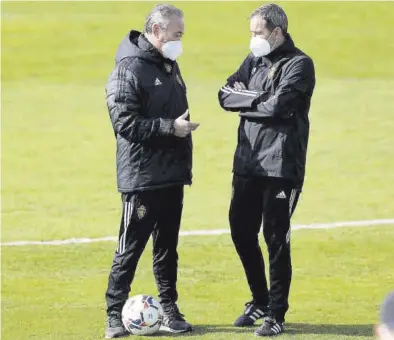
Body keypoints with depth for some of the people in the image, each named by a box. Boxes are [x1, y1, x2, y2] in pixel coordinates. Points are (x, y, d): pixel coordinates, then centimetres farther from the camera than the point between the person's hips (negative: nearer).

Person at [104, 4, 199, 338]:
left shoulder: (169, 65, 14)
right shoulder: (129, 69, -14)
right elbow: (125, 122, -21)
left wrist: (185, 164, 20)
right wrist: (169, 127, -22)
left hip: (172, 175, 8)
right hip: (142, 178, -8)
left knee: (167, 245, 12)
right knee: (131, 248, -4)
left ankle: (169, 309, 18)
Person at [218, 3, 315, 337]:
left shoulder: (299, 65, -8)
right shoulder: (254, 60, 13)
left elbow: (277, 105, -21)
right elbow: (226, 95, 3)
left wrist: (244, 101, -6)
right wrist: (258, 98, -13)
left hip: (281, 167, -7)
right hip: (247, 163, 7)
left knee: (276, 238, -3)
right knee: (241, 231, 12)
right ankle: (260, 300, 30)